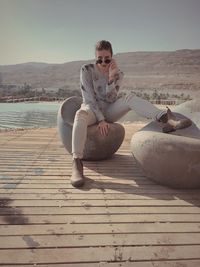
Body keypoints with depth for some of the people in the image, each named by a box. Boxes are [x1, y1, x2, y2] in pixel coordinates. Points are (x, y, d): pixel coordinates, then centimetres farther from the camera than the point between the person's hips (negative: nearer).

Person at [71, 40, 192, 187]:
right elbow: (89, 97, -15)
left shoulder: (118, 73, -1)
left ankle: (166, 119, -44)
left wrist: (111, 77, -26)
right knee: (81, 114, -40)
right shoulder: (87, 70, -9)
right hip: (92, 109, -2)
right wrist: (101, 120, -22)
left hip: (108, 110, 3)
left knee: (130, 97, -25)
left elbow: (111, 98, -12)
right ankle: (77, 164, -50)